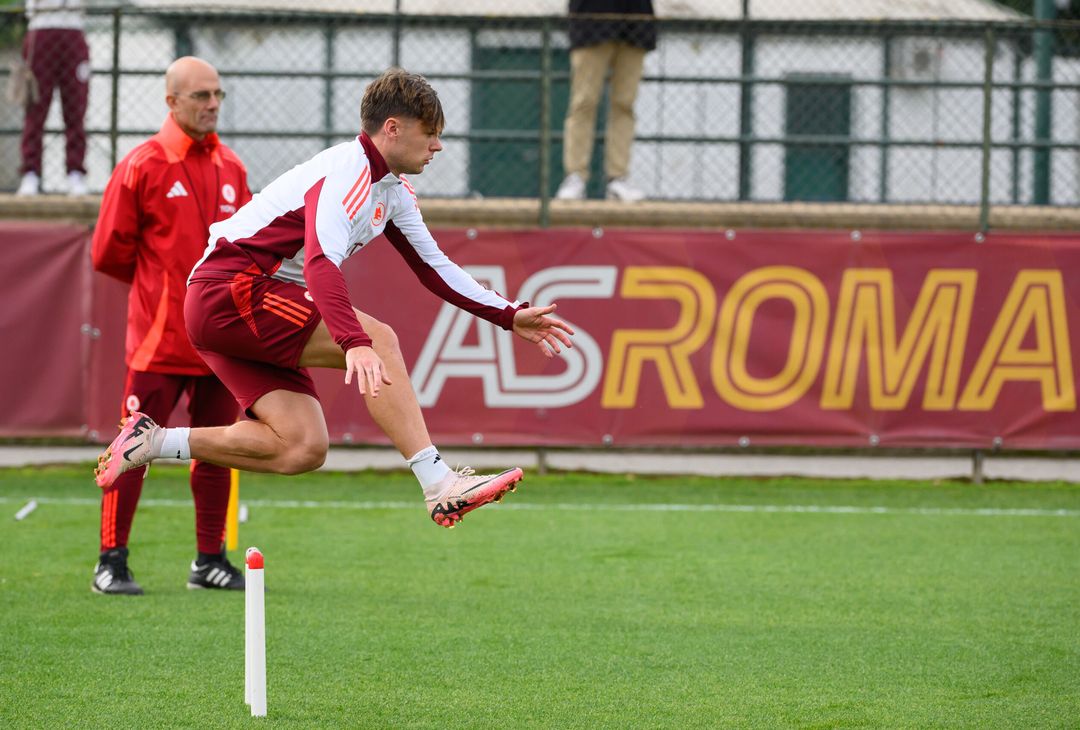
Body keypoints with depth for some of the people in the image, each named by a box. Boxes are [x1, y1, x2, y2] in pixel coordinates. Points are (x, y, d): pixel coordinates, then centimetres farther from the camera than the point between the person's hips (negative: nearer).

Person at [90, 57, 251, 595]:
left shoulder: (230, 168, 10)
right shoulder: (142, 166, -6)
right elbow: (108, 252, -3)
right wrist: (160, 284, 6)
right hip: (159, 339, -5)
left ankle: (209, 560, 16)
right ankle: (111, 562, 1)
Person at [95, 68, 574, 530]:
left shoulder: (394, 191, 14)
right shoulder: (348, 171, -17)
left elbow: (433, 267, 23)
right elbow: (320, 264, -32)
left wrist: (510, 316, 16)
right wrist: (355, 344, -45)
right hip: (231, 288, -10)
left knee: (304, 449, -3)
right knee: (378, 340, -22)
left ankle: (153, 441, 4)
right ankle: (439, 485, -28)